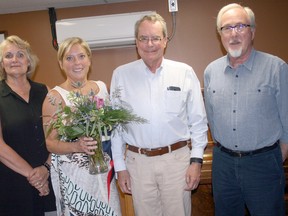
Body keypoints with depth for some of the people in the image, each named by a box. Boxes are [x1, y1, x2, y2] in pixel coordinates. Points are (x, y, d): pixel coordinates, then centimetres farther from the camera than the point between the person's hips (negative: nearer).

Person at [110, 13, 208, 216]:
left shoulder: (185, 72, -2)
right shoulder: (121, 74, -1)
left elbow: (198, 122, 2)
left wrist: (196, 160, -2)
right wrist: (120, 166, 3)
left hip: (177, 159, 0)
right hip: (138, 161, 1)